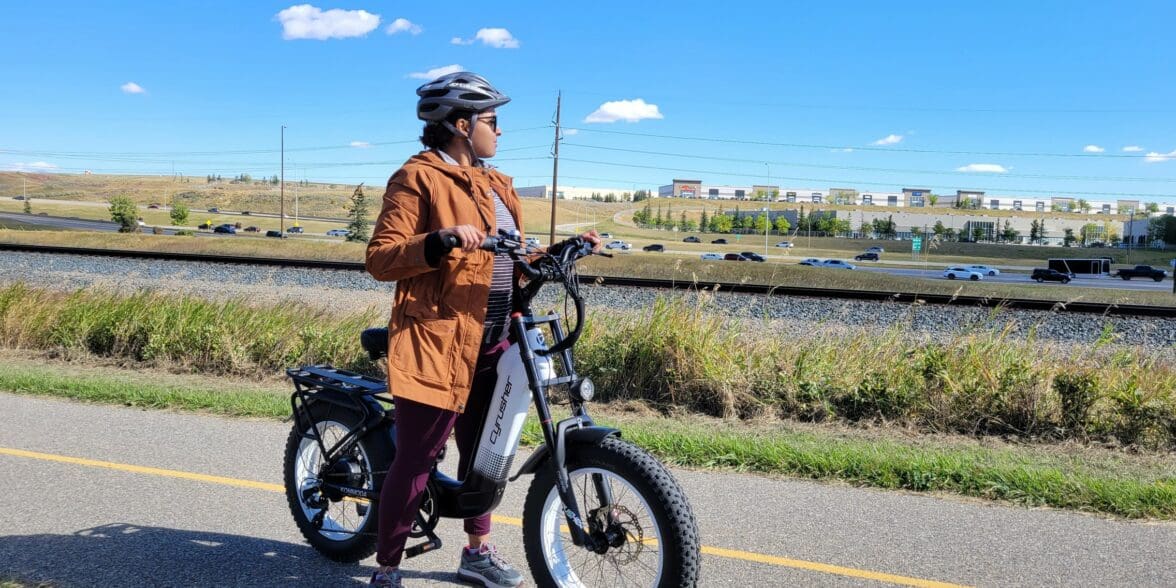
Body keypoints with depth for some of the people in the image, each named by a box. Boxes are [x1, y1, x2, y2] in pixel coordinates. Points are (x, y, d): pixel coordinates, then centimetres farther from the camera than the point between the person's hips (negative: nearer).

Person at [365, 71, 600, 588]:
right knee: (416, 460, -1)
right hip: (437, 341, -8)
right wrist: (441, 241, -30)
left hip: (493, 341, 8)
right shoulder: (417, 178, -7)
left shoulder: (496, 184, 18)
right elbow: (380, 258, -15)